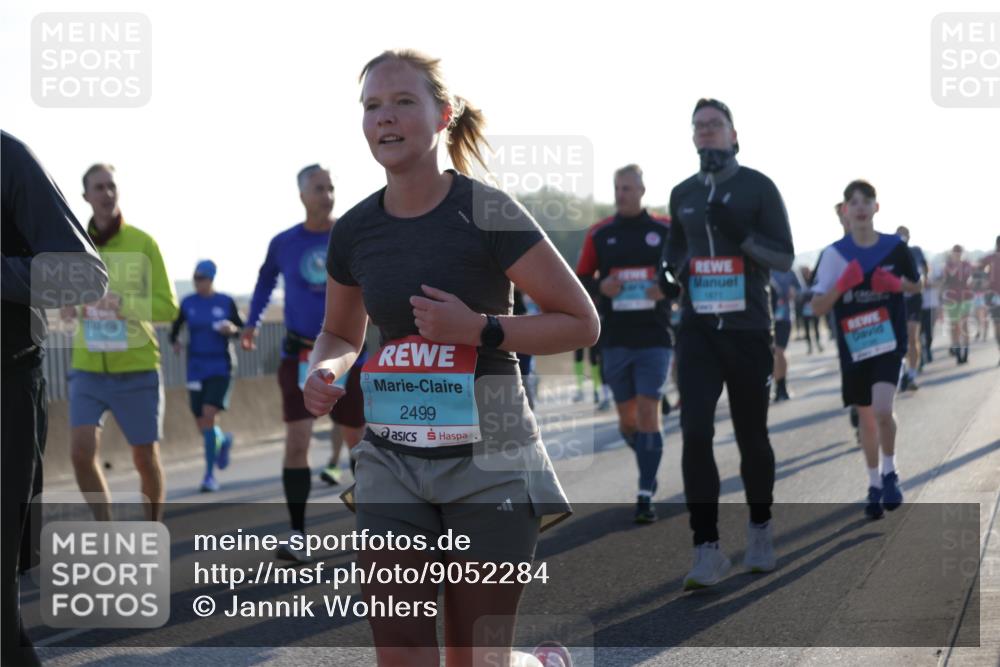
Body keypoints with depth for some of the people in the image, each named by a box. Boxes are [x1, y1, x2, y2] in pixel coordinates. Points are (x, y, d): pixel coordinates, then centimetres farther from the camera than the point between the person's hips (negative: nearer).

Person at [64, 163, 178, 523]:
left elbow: (168, 307, -7)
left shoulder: (143, 243, -5)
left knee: (145, 459, 6)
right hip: (88, 368, 2)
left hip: (137, 368, -2)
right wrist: (68, 306, -5)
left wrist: (126, 304, -24)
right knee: (81, 451, -12)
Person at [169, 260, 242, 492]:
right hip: (196, 368, 3)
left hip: (221, 367, -3)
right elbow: (175, 328, 10)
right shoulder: (188, 303, 2)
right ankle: (223, 441, 40)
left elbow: (241, 330, 6)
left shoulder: (226, 302, -2)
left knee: (208, 415, -19)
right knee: (202, 425, 4)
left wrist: (232, 329, -16)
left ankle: (210, 474, -11)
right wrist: (174, 342, -12)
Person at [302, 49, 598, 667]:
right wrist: (324, 372, -3)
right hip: (392, 459, 4)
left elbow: (582, 322, -7)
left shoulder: (487, 213, -11)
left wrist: (478, 329, -20)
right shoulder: (355, 231, 3)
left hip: (488, 459, -4)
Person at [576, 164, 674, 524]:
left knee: (648, 410, -11)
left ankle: (646, 495, -8)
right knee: (626, 417, 8)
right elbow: (580, 279, 11)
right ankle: (648, 464, 39)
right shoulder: (599, 233, 6)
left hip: (654, 337, -2)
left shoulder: (665, 230, 0)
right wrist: (600, 287, -10)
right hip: (614, 340, 3)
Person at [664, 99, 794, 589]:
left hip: (747, 330, -2)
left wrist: (741, 235, -18)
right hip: (697, 329, 2)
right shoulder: (682, 194, 11)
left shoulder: (758, 188, 0)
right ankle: (707, 552, -11)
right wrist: (677, 266, 3)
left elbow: (784, 258, -2)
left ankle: (760, 531, 30)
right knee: (695, 435, -12)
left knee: (751, 437, 7)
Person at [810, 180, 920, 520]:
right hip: (854, 346, 1)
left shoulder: (895, 247, -4)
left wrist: (896, 284, -9)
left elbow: (916, 285, 13)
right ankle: (874, 485, 27)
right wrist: (842, 285, -22)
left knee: (882, 412, -19)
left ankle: (890, 473, 4)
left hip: (889, 341, -1)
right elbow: (818, 306, -4)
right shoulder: (835, 254, -5)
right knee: (866, 418, 12)